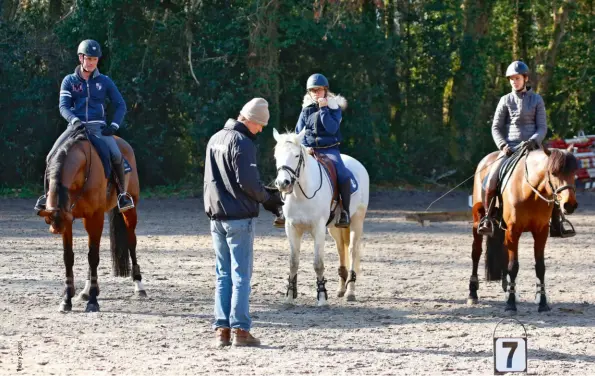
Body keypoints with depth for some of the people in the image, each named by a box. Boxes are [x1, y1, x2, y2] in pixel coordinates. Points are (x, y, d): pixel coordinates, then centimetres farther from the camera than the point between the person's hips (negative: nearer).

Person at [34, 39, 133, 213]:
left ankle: (123, 193, -9)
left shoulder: (104, 81, 8)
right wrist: (75, 120, -22)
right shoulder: (69, 81, 7)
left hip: (98, 127, -1)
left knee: (116, 155, -27)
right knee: (52, 157, -16)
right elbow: (63, 106, -1)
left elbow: (120, 105, 11)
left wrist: (114, 126, -5)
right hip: (75, 125, 1)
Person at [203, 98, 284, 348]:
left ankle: (222, 329, 8)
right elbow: (248, 181, -19)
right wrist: (268, 199, -3)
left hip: (216, 216, 8)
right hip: (239, 217, -8)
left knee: (223, 275, 10)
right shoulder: (242, 142, -14)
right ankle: (240, 329, -5)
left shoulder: (215, 139, 13)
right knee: (241, 274, -4)